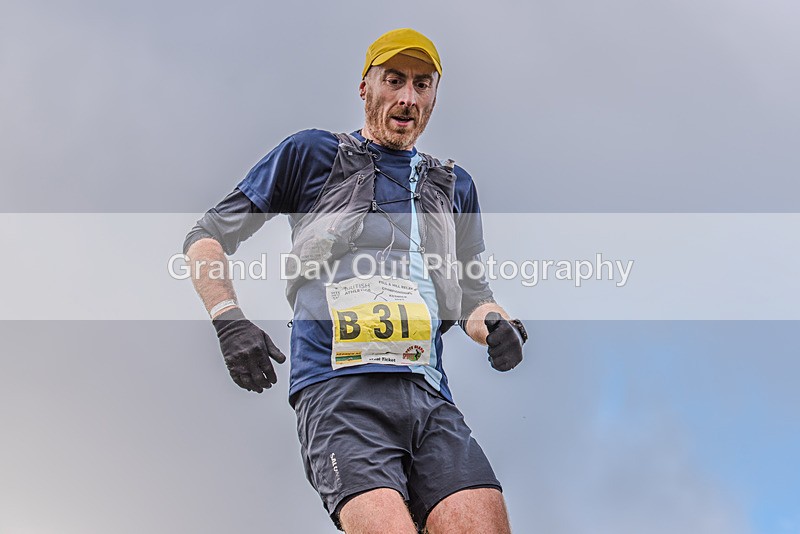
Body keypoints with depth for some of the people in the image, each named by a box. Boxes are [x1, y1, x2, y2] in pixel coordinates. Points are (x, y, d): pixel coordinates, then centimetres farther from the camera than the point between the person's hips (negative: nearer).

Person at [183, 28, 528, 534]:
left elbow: (473, 294, 32)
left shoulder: (453, 185, 27)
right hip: (339, 391, -4)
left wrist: (497, 325, 7)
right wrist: (231, 324, -1)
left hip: (429, 396, 4)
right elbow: (207, 236, 16)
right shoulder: (311, 154, 16)